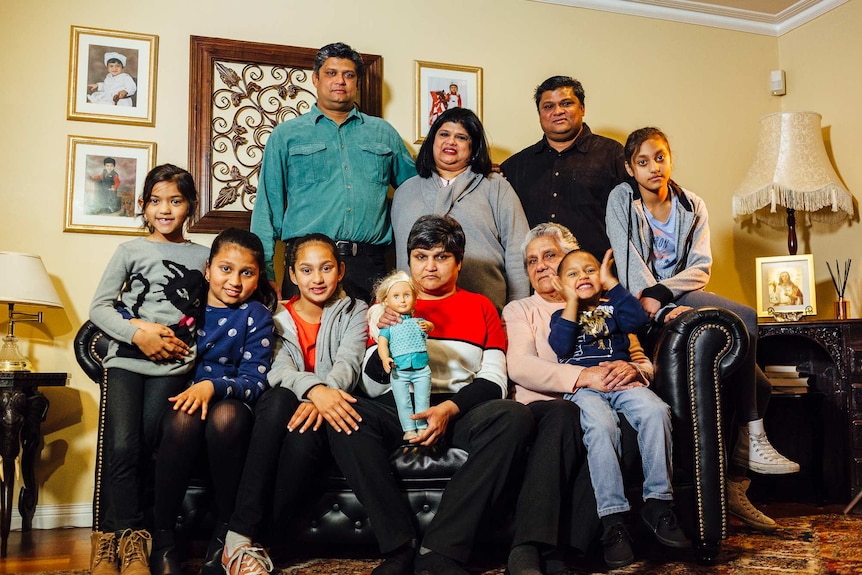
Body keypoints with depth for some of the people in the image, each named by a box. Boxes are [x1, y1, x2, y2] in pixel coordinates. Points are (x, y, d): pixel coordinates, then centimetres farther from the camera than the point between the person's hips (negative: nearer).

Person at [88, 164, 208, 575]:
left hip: (174, 365, 0)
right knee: (122, 446, -16)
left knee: (146, 446, -11)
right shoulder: (131, 250, 12)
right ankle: (130, 538, -5)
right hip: (125, 359, 0)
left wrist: (192, 345, -3)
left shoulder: (203, 256, 14)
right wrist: (138, 332, -8)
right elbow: (99, 307, 6)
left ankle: (113, 537, 3)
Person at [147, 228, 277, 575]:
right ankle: (162, 536, -20)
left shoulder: (256, 315, 3)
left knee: (225, 415, -37)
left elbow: (254, 381, -6)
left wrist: (212, 386, -25)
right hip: (180, 401, 1)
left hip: (230, 403, -1)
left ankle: (226, 531, -19)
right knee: (185, 418, -35)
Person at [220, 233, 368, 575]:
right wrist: (313, 389, -33)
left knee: (305, 437, -36)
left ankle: (259, 541, -27)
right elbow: (277, 370, -9)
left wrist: (322, 399, -31)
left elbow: (347, 364, -8)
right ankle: (238, 538, -38)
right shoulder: (277, 319, 10)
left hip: (327, 416, 0)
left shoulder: (354, 313, 11)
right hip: (280, 415, 1)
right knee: (279, 399, -36)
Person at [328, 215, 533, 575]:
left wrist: (449, 408, -14)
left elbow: (493, 380, 5)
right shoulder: (389, 307, 19)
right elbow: (372, 388, 11)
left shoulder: (480, 306, 18)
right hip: (399, 407, 0)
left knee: (514, 417, -32)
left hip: (462, 410, 0)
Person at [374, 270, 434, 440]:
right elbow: (382, 343, -6)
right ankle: (409, 430, 14)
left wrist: (427, 326, -33)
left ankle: (422, 428, 17)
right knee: (403, 402, 3)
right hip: (399, 370, -1)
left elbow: (431, 326, -9)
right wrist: (385, 358, -25)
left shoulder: (418, 321, 8)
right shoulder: (388, 325, 4)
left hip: (421, 369, 1)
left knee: (422, 401, 5)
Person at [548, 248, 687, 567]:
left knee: (655, 410, -30)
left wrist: (610, 282, 3)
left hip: (622, 380, 2)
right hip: (583, 386, -2)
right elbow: (561, 347, -3)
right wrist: (572, 301, 2)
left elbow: (639, 320, -1)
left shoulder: (612, 307, 23)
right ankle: (613, 520, -34)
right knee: (601, 424, -36)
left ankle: (657, 503, -21)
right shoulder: (562, 315, 20)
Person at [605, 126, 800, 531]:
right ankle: (754, 443, -20)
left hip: (683, 297, 5)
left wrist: (659, 292, -18)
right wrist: (661, 311, -24)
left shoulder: (693, 207, 13)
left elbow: (701, 269, 0)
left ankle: (735, 486, -1)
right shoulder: (621, 199, 2)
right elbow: (630, 264, -10)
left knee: (759, 384, -12)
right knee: (745, 319, -28)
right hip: (646, 306, -5)